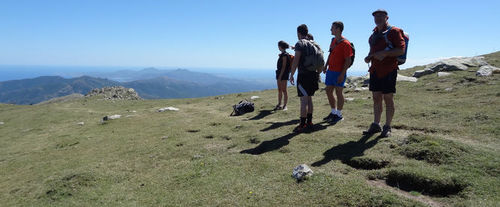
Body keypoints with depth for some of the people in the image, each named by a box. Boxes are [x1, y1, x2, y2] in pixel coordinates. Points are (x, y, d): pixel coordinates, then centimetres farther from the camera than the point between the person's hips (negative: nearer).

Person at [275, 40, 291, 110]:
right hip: (279, 73, 9)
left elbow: (284, 67, -18)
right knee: (279, 90, 11)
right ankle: (279, 105, 18)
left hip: (283, 74, -9)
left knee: (284, 90, -5)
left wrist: (280, 76, -20)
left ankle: (284, 106, 0)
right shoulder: (282, 54, 15)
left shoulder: (285, 55, -13)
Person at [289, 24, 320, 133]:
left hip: (303, 74, -8)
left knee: (304, 100, -7)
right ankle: (309, 122, 19)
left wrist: (291, 75, -10)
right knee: (309, 99, 13)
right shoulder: (312, 43, 15)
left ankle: (302, 125, -5)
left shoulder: (300, 43, -8)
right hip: (312, 74, 8)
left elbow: (296, 60, -15)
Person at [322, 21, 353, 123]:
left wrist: (342, 74, -20)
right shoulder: (333, 40, 11)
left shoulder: (345, 43, -15)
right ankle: (333, 112, 27)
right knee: (328, 92, 12)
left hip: (339, 72, -8)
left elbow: (348, 60, -16)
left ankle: (339, 115, 13)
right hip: (330, 71, 8)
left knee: (338, 93, 0)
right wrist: (326, 65, 14)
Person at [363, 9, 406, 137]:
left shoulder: (393, 31, -3)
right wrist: (368, 57, 9)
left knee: (388, 99, -1)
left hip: (388, 70, -7)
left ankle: (387, 127, 7)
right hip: (375, 70, 7)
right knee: (376, 98, 9)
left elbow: (401, 50, -11)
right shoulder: (374, 34, 19)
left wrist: (385, 53, -21)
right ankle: (376, 125, 18)